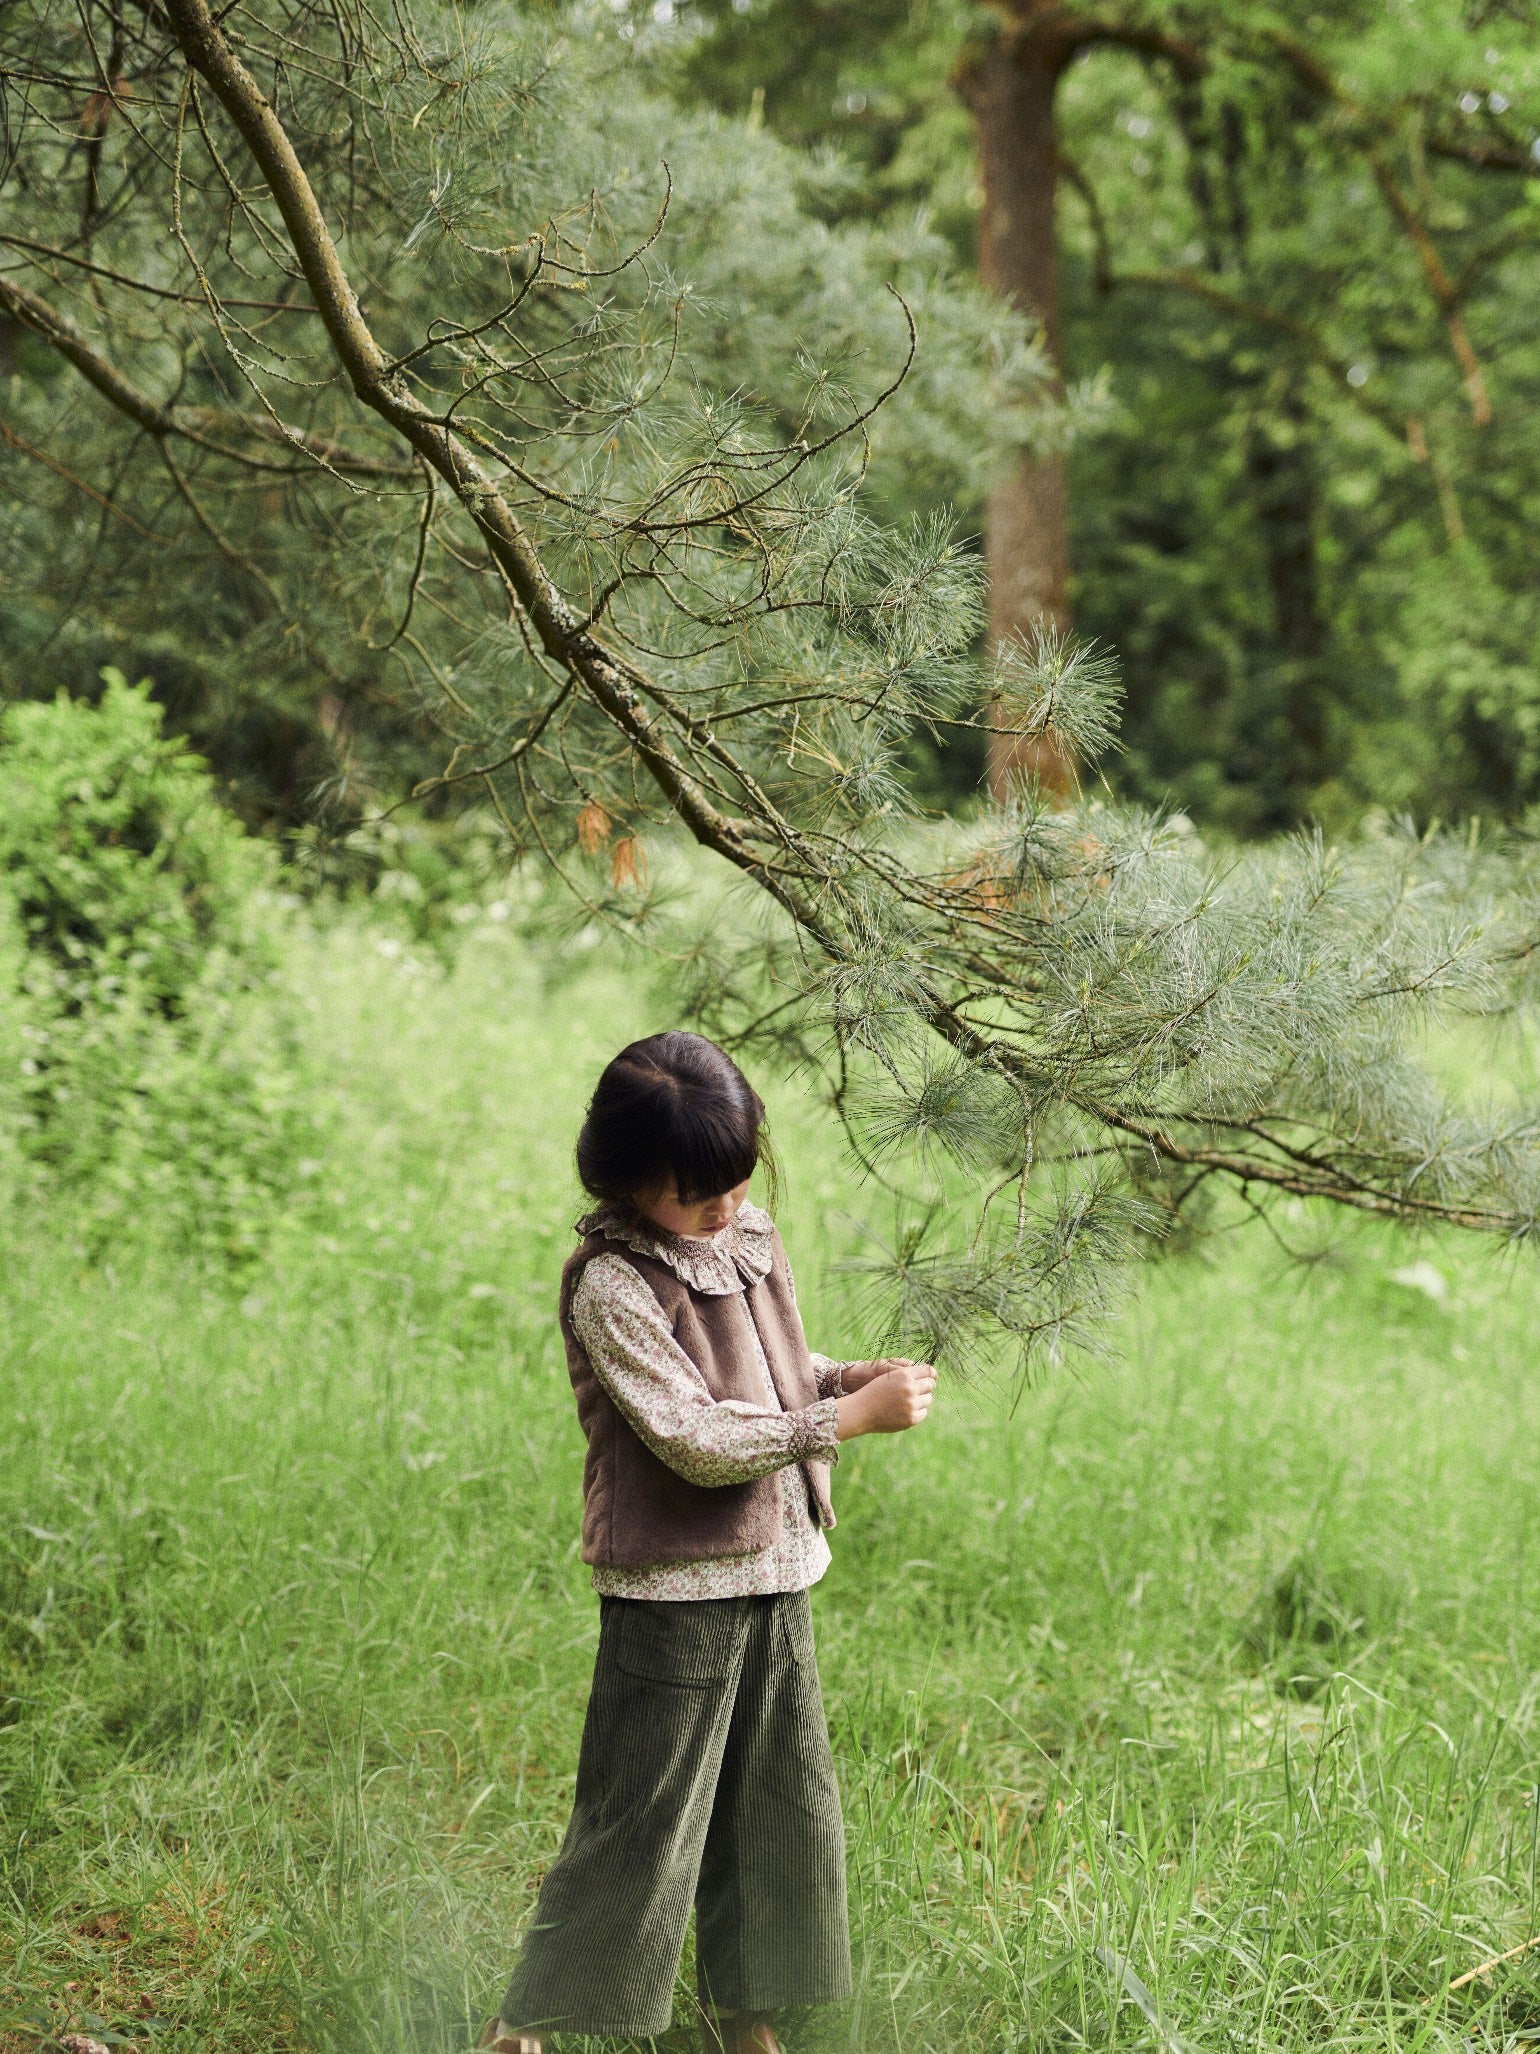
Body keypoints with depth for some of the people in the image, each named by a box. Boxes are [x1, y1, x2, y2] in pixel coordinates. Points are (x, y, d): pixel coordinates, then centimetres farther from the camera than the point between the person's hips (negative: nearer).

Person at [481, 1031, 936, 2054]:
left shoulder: (754, 1237, 6)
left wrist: (853, 1376, -2)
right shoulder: (610, 1284, -18)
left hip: (777, 1579, 7)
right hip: (675, 1592, -7)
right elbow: (696, 1439, -22)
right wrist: (852, 1417, -21)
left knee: (785, 1812, 14)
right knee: (640, 1826, -1)